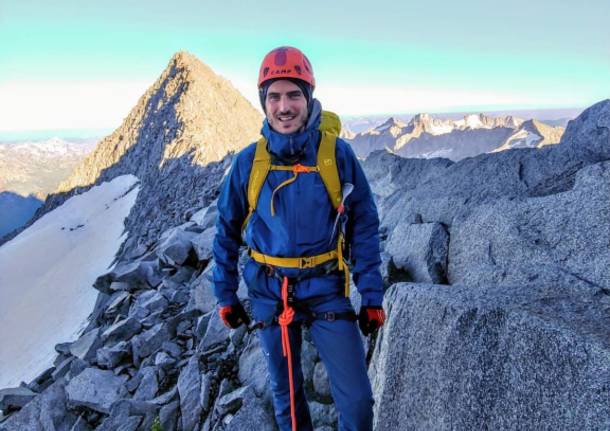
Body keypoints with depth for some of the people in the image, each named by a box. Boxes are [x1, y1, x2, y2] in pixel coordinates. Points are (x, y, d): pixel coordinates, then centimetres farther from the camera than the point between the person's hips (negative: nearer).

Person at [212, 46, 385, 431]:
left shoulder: (338, 154, -10)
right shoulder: (249, 161, -6)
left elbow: (365, 227, -4)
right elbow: (227, 230, 5)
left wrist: (373, 297, -4)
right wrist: (225, 294, 7)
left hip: (326, 289, -1)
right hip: (269, 294, 2)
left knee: (357, 398, 0)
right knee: (286, 393, 18)